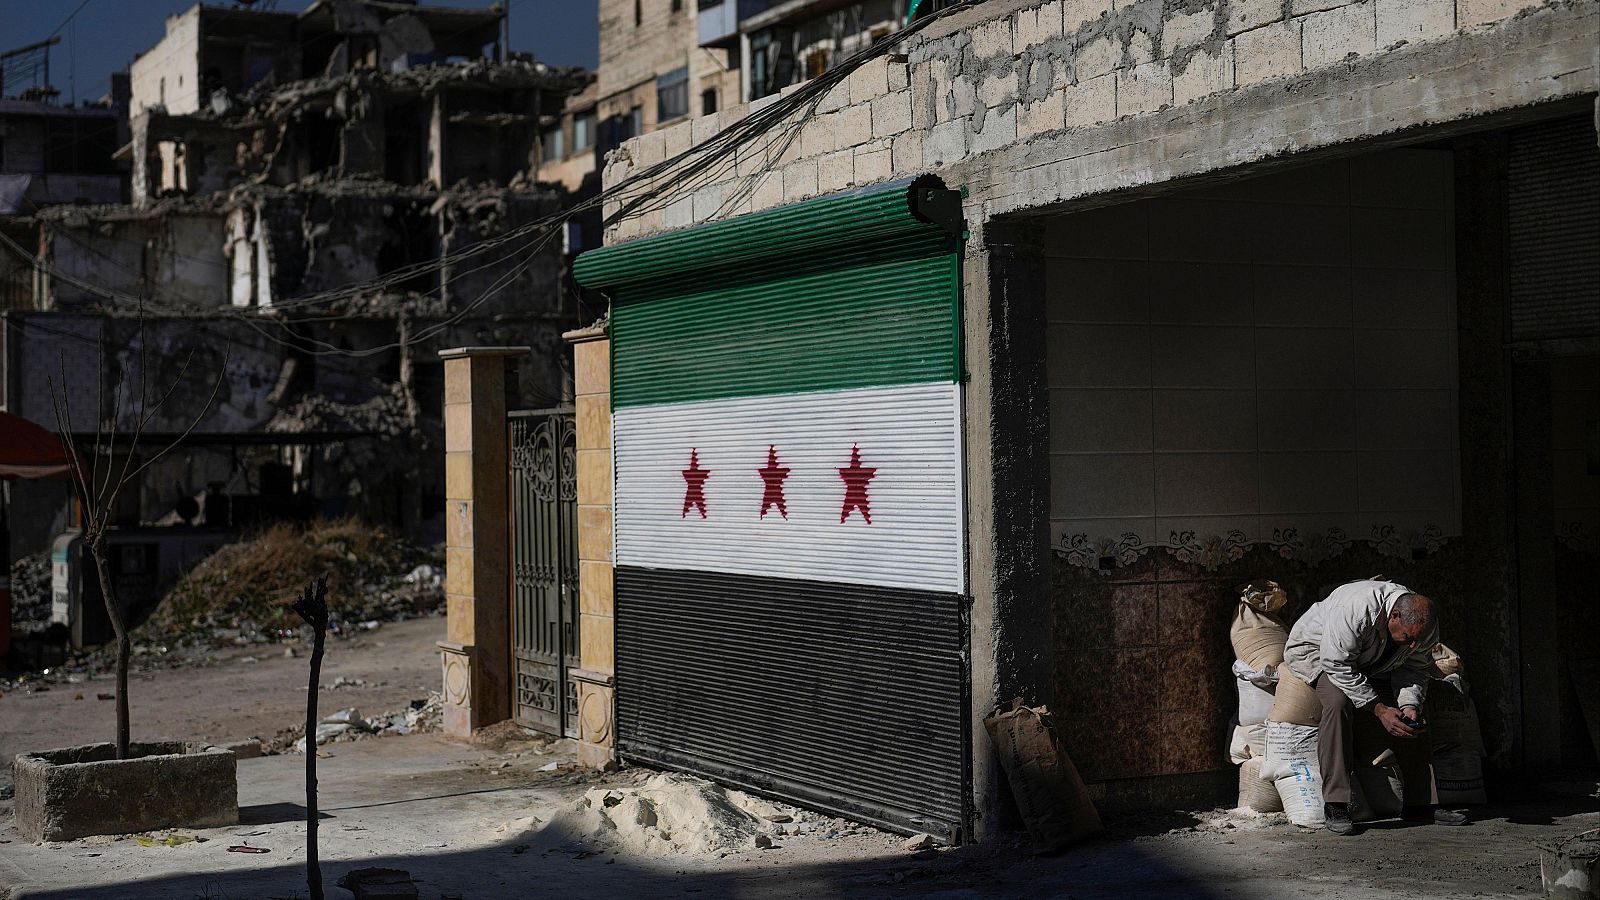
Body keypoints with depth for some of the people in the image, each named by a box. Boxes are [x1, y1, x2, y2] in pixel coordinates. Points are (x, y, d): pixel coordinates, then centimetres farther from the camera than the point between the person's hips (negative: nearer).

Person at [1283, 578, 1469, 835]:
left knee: (1412, 723, -5)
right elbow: (1338, 668, -36)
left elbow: (1414, 669, -6)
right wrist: (1379, 709, -34)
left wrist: (1409, 705, -24)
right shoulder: (1354, 610, -41)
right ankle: (1334, 806, -33)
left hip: (1370, 665, 7)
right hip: (1313, 651, -7)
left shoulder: (1423, 624, -19)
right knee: (1339, 701, -35)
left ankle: (1421, 804, 7)